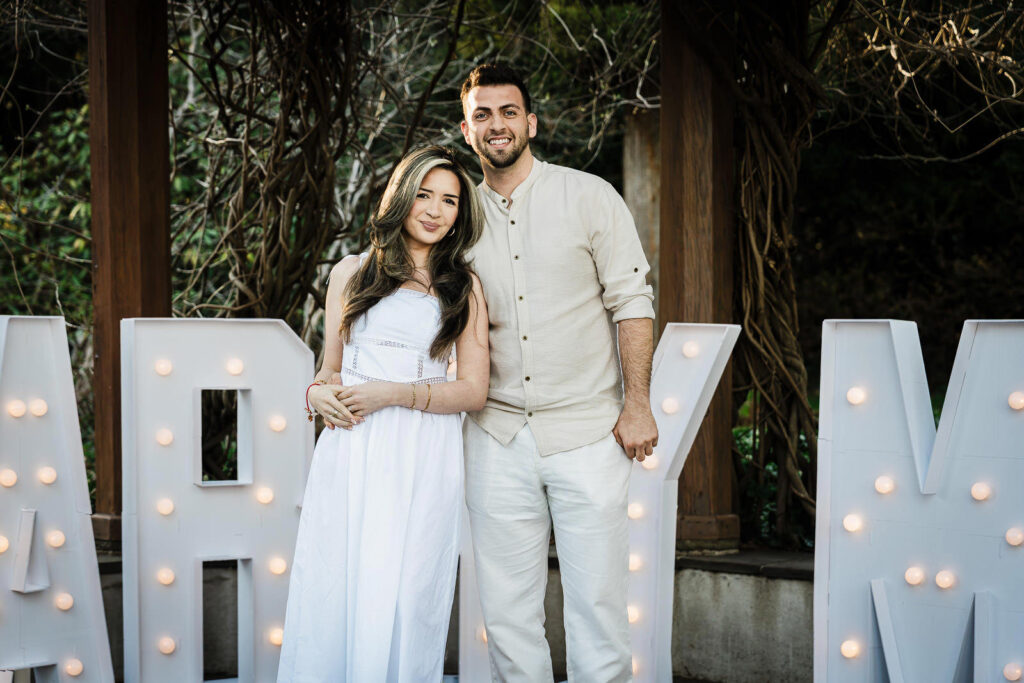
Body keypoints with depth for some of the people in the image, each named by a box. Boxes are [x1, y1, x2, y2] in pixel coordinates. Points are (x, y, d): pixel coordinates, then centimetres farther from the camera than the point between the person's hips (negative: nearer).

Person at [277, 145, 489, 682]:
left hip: (422, 461, -1)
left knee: (402, 605, -6)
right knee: (328, 596, -4)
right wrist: (319, 393, -4)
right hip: (348, 454, 1)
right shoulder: (351, 273, 15)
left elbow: (474, 391, 4)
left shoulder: (463, 288, 10)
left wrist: (396, 394, -9)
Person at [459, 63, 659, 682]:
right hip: (497, 438, 3)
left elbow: (632, 301, 0)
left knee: (598, 600, -3)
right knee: (507, 608, 4)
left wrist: (637, 405, -7)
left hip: (587, 432, -3)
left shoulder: (590, 197, 1)